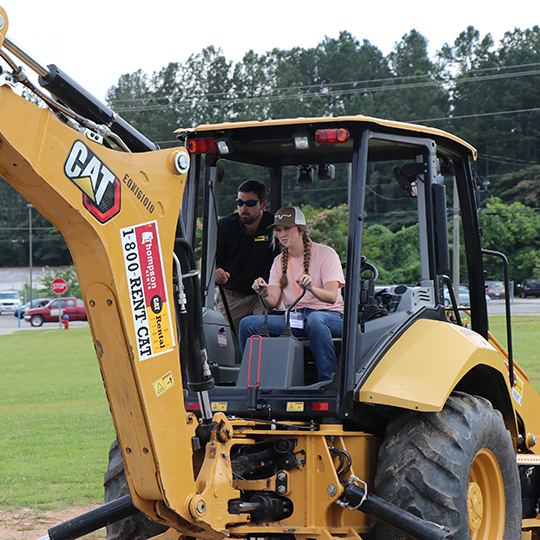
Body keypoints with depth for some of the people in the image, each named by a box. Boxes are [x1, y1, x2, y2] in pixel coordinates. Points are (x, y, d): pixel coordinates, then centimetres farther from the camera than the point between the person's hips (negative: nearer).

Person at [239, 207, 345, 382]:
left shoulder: (326, 254, -1)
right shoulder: (280, 261, 14)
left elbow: (332, 297, -14)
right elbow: (273, 303, 2)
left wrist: (311, 287, -35)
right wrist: (264, 293, -23)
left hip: (329, 316, -5)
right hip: (293, 318, 5)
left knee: (314, 320, -41)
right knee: (248, 324, -17)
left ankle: (328, 381, -35)